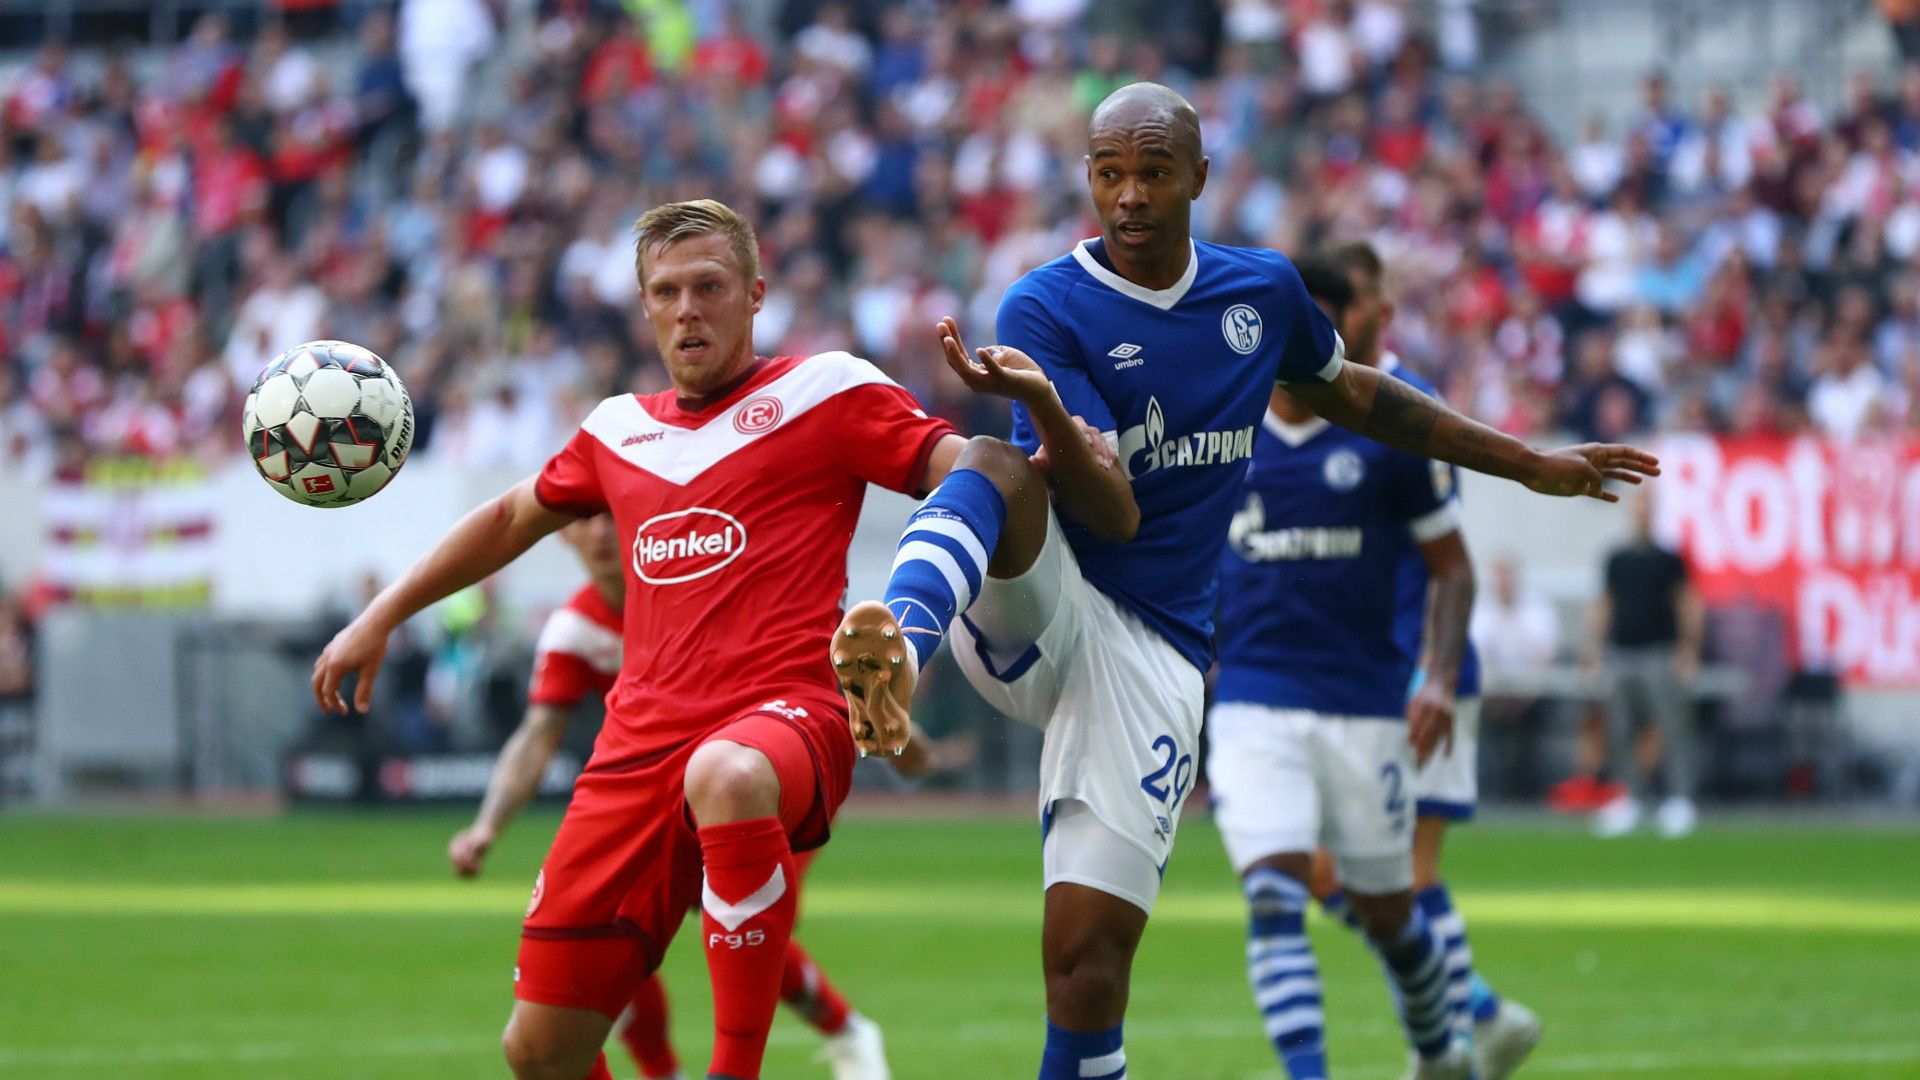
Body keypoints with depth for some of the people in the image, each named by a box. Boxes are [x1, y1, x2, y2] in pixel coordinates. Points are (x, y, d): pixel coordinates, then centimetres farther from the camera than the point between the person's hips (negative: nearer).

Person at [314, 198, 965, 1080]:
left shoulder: (825, 393, 6)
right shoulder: (621, 429, 21)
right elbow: (514, 517, 36)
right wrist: (380, 617, 37)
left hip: (786, 716, -5)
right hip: (640, 744, 5)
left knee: (726, 776, -44)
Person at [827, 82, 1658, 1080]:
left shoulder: (1263, 291, 7)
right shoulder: (1046, 310, -7)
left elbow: (1357, 397, 27)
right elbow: (1113, 513, -16)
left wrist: (1531, 466, 36)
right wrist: (1042, 405, -37)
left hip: (1152, 651, 3)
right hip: (1033, 617, -3)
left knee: (1087, 952, -9)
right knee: (996, 468, -36)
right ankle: (904, 637, -64)